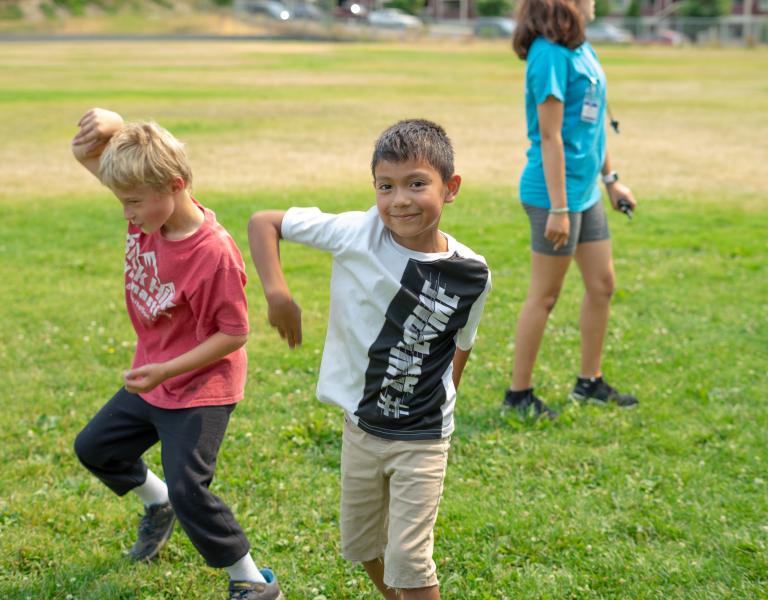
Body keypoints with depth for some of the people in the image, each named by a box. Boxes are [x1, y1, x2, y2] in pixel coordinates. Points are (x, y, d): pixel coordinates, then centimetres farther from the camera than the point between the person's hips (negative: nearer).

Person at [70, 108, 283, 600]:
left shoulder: (215, 256, -30)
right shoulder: (152, 213, -10)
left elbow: (235, 334, -22)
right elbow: (88, 154, -4)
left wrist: (165, 370, -24)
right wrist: (110, 127, -28)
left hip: (200, 389, -8)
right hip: (152, 381, 9)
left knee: (188, 490, -11)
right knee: (95, 448, 22)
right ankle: (158, 505, 47)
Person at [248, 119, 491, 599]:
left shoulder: (472, 274, -14)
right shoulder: (356, 234, -17)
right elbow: (263, 223, -11)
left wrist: (439, 401, 7)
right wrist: (277, 291, -25)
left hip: (422, 439, -2)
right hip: (360, 426, 3)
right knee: (362, 546, 21)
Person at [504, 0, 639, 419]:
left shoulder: (581, 48, 9)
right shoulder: (550, 54, -18)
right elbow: (550, 137, -20)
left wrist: (610, 179, 23)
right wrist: (558, 208, -20)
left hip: (586, 191, 9)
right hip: (555, 192, -9)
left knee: (602, 283, 15)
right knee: (544, 296, 1)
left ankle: (589, 383, 29)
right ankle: (518, 393, 15)